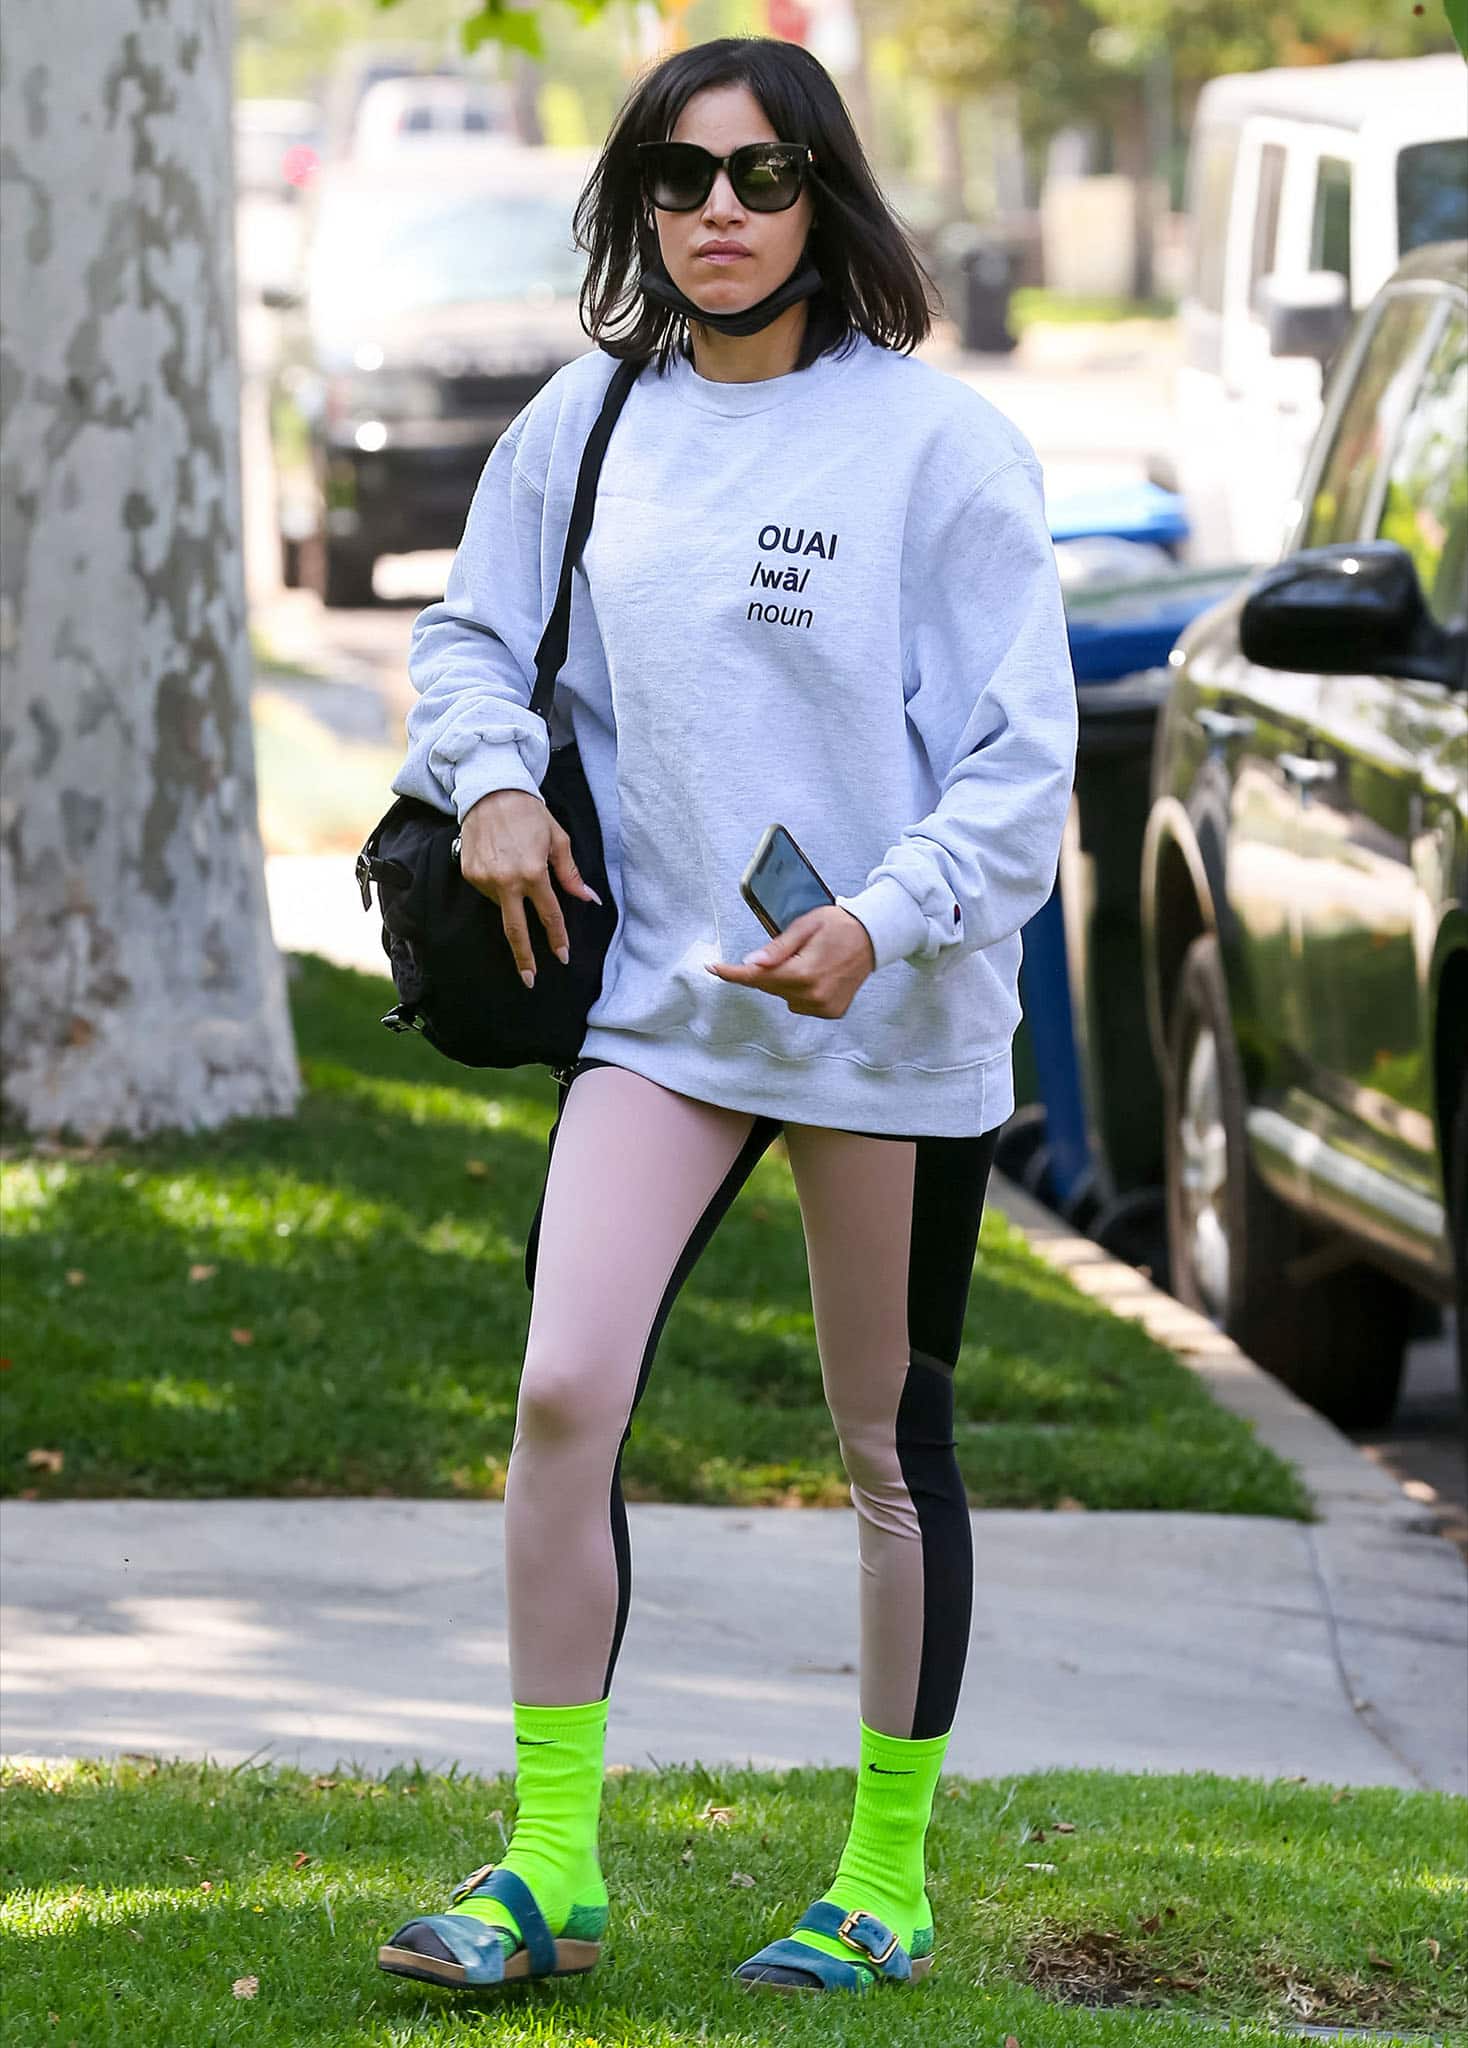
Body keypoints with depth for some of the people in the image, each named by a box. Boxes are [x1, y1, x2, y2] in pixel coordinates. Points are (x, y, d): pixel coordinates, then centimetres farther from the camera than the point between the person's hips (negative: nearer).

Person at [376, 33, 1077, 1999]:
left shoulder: (938, 441, -8)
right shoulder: (585, 423, 4)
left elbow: (1020, 754, -9)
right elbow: (474, 630, 20)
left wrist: (881, 918, -21)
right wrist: (492, 774, 0)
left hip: (895, 1016, -3)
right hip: (660, 991, 3)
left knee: (891, 1448, 8)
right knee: (563, 1395, -11)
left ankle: (888, 1882, 20)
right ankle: (551, 1861, -2)